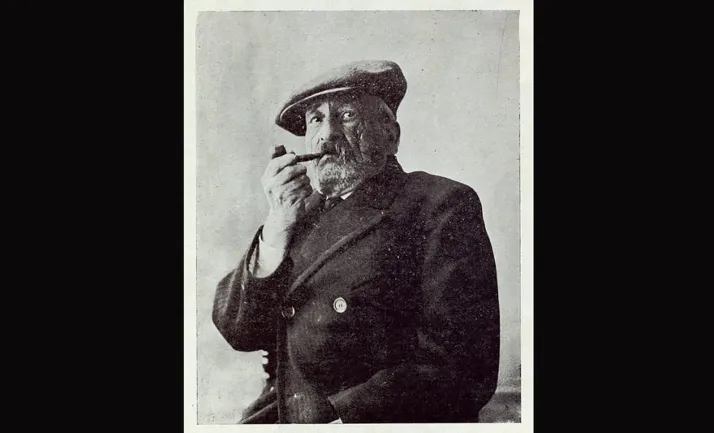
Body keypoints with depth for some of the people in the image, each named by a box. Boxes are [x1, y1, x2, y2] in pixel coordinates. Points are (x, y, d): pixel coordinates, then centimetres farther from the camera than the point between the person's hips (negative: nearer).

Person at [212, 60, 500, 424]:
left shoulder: (442, 205, -2)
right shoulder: (302, 211, 14)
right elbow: (237, 332, 8)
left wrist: (339, 417, -16)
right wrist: (277, 231, -4)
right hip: (278, 418, 4)